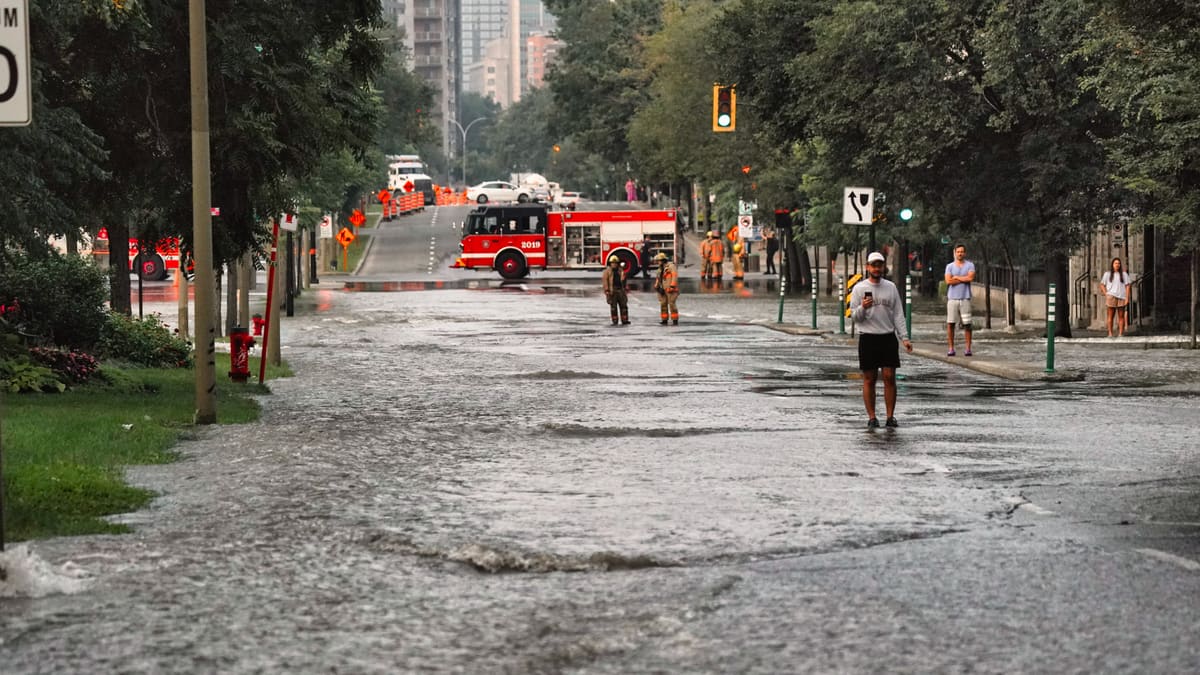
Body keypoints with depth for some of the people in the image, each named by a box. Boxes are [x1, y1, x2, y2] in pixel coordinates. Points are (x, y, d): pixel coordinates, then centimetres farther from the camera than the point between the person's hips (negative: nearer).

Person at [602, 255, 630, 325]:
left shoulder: (620, 270, 12)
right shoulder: (608, 271, 0)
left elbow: (624, 281, 16)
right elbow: (605, 280, -6)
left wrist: (626, 290, 12)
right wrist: (606, 290, -15)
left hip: (620, 290, 4)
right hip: (612, 290, -4)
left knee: (623, 305, 1)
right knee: (613, 306, -2)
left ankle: (624, 320, 5)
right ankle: (615, 321, 1)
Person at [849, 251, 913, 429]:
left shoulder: (891, 287, 8)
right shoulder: (859, 288, 1)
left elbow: (898, 314, 9)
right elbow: (854, 316, 0)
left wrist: (904, 338, 1)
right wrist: (863, 308, -21)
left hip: (888, 337, 2)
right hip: (868, 338, -2)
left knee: (889, 377, -2)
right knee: (869, 379, 1)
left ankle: (890, 416, 3)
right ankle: (871, 417, 5)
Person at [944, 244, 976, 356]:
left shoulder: (970, 265, 7)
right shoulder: (949, 266, 8)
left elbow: (971, 278, -10)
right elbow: (948, 281, -6)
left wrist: (956, 277, -3)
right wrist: (964, 279, -4)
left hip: (965, 298, -1)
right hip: (952, 298, 1)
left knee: (967, 324, -2)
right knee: (950, 324, -3)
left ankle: (968, 348, 1)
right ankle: (950, 348, 1)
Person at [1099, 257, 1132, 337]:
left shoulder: (1124, 274, 12)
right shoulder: (1107, 274, 11)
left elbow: (1127, 286, 8)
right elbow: (1102, 285, 13)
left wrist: (1127, 298, -1)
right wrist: (1106, 294, -1)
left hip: (1122, 297, 1)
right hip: (1111, 297, -1)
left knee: (1121, 316, 0)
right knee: (1110, 315, -5)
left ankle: (1121, 333, 2)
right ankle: (1110, 333, -3)